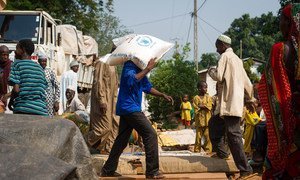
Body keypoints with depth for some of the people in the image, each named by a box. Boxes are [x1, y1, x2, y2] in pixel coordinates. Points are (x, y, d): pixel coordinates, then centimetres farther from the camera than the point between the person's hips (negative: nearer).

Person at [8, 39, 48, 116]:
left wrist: (11, 101, 8)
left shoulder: (17, 64, 0)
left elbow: (16, 89, -10)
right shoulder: (39, 67, 17)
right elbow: (44, 89, 15)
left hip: (23, 110, -5)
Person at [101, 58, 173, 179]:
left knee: (122, 139, 12)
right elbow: (131, 79, -33)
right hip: (130, 108, -10)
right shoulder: (130, 66, -11)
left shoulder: (139, 69, 17)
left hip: (126, 109, 10)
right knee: (150, 134, -10)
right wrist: (148, 69, -27)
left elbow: (147, 87, 25)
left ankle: (108, 170, 17)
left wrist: (163, 95, 13)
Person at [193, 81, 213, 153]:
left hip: (207, 120, 2)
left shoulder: (208, 97, 8)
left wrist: (202, 106, -14)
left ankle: (208, 150, 4)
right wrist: (205, 107, -9)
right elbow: (196, 110, -6)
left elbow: (210, 107, -4)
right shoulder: (196, 98, 0)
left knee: (208, 136, -3)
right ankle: (197, 150, 11)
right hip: (199, 120, -2)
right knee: (198, 136, 3)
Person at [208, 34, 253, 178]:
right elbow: (247, 82, 24)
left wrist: (211, 71, 7)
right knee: (235, 134, 15)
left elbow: (219, 76, -14)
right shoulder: (237, 59, 23)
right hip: (238, 101, 9)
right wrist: (251, 98, 35)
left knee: (233, 135, -13)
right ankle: (244, 167, 21)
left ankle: (245, 169, -19)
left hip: (229, 101, -9)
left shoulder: (225, 56, -4)